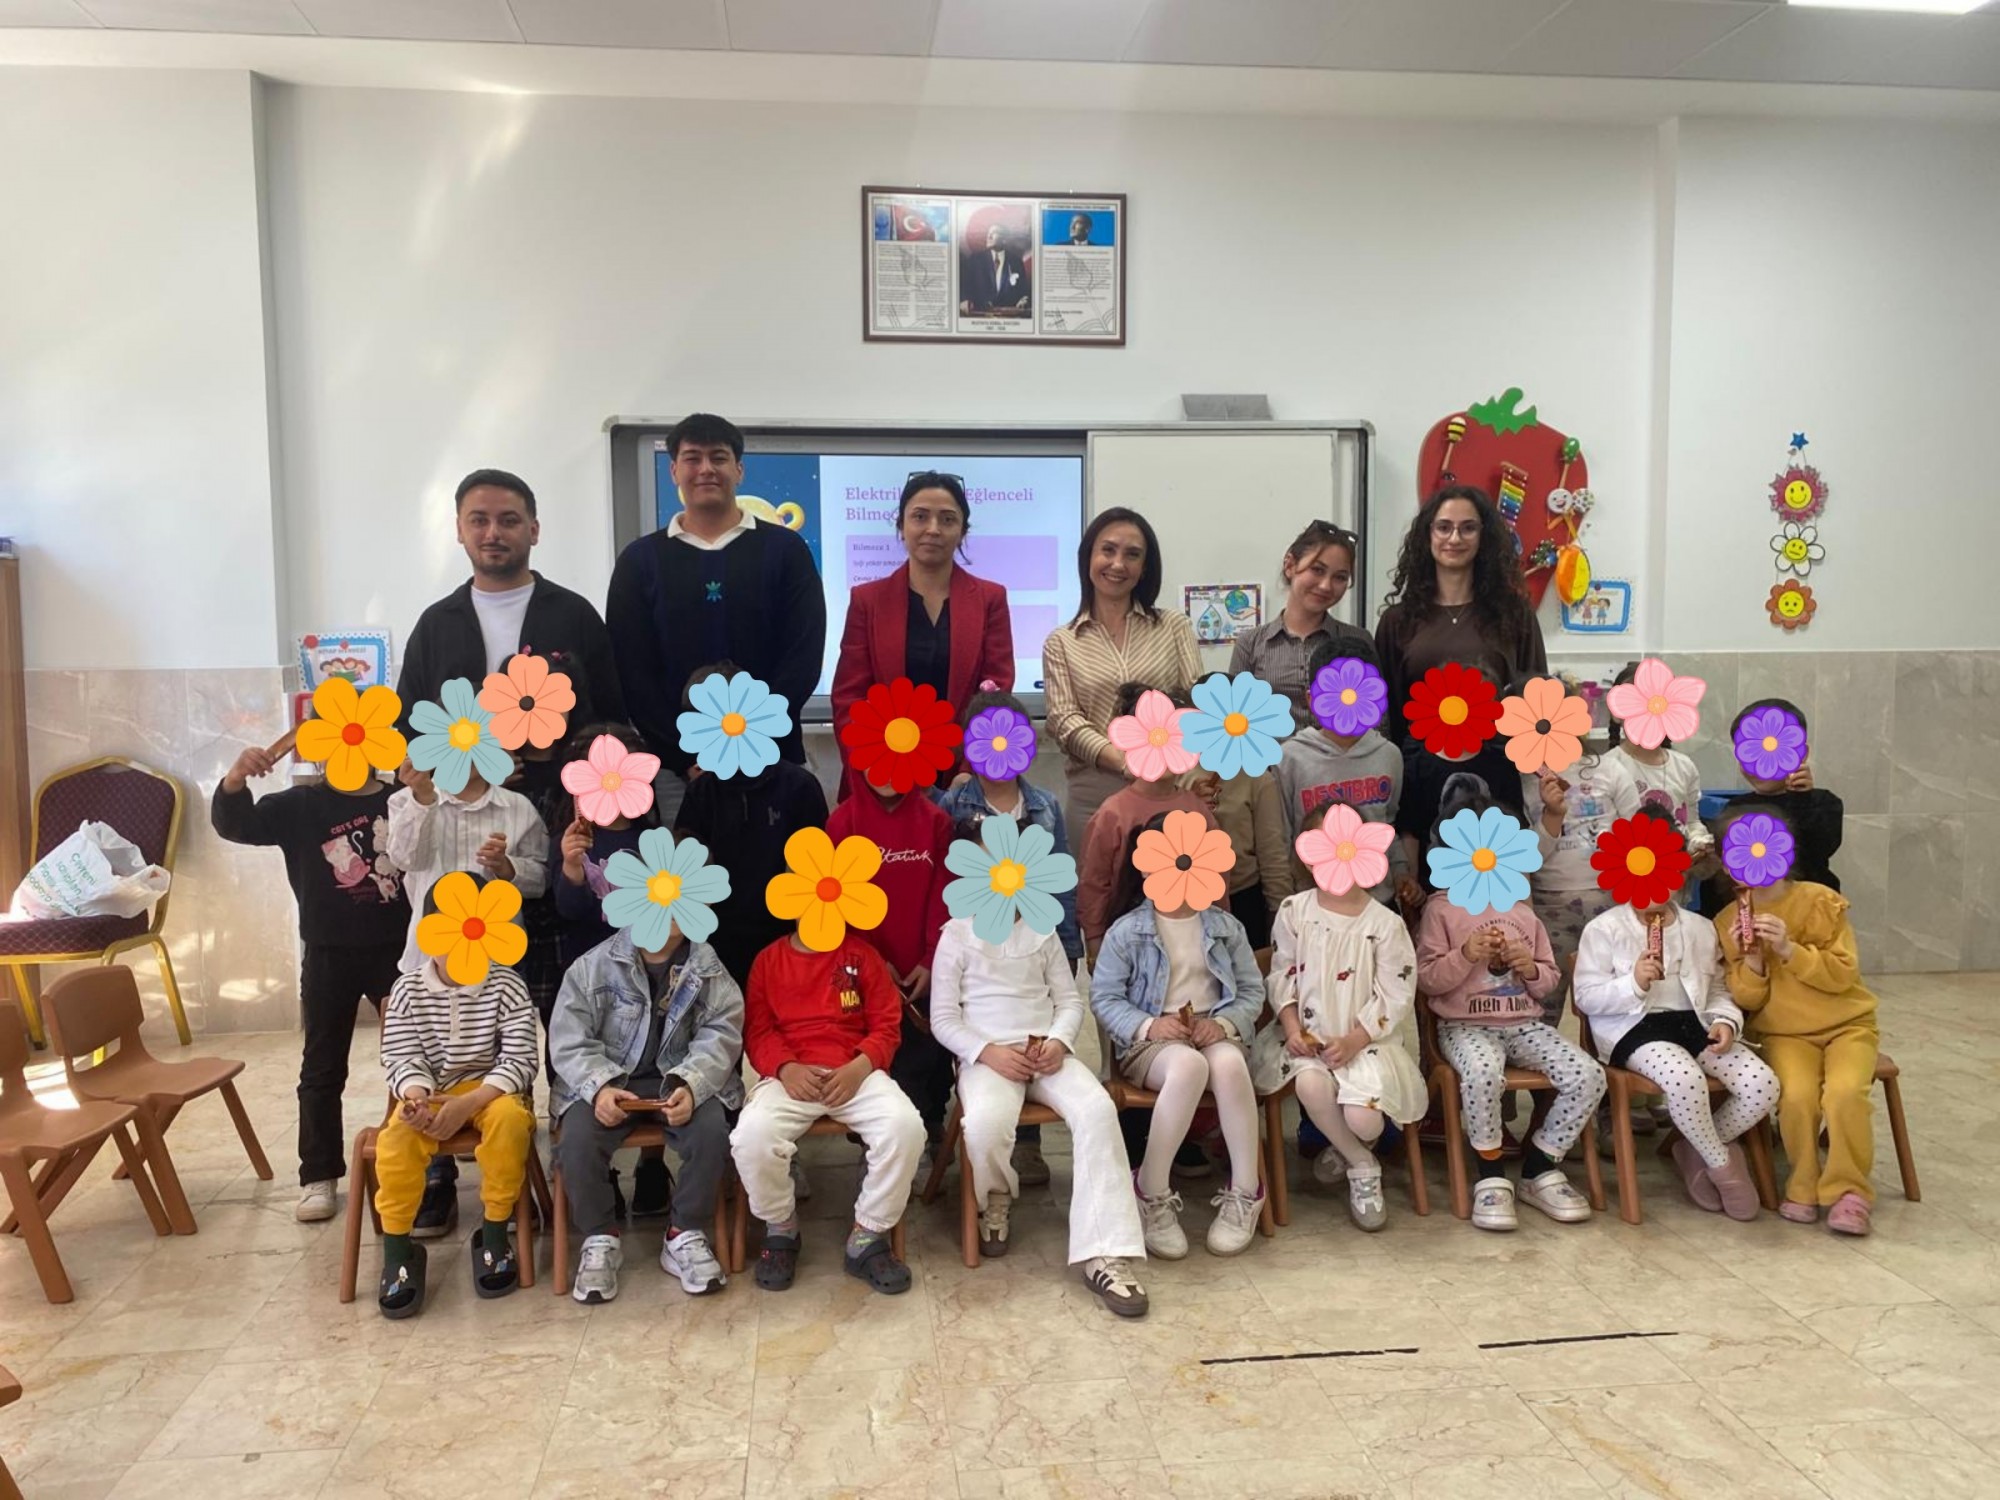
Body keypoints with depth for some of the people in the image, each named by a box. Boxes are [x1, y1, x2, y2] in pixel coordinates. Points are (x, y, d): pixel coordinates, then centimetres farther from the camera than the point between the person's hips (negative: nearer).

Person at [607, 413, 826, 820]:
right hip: (675, 769, 1)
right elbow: (632, 672, 2)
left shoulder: (785, 550, 6)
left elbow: (804, 659, -2)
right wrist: (690, 757, -10)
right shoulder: (641, 560, 8)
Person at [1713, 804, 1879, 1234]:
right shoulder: (1729, 922, 2)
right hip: (1784, 1034, 1)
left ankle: (1848, 1190, -8)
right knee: (1797, 1094, -28)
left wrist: (1789, 949, -23)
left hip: (1846, 1025, -1)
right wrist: (1752, 961, -18)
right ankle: (1805, 1186, -3)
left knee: (1845, 1092, -29)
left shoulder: (1820, 901, -6)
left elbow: (1844, 974, -10)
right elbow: (1746, 1000, 1)